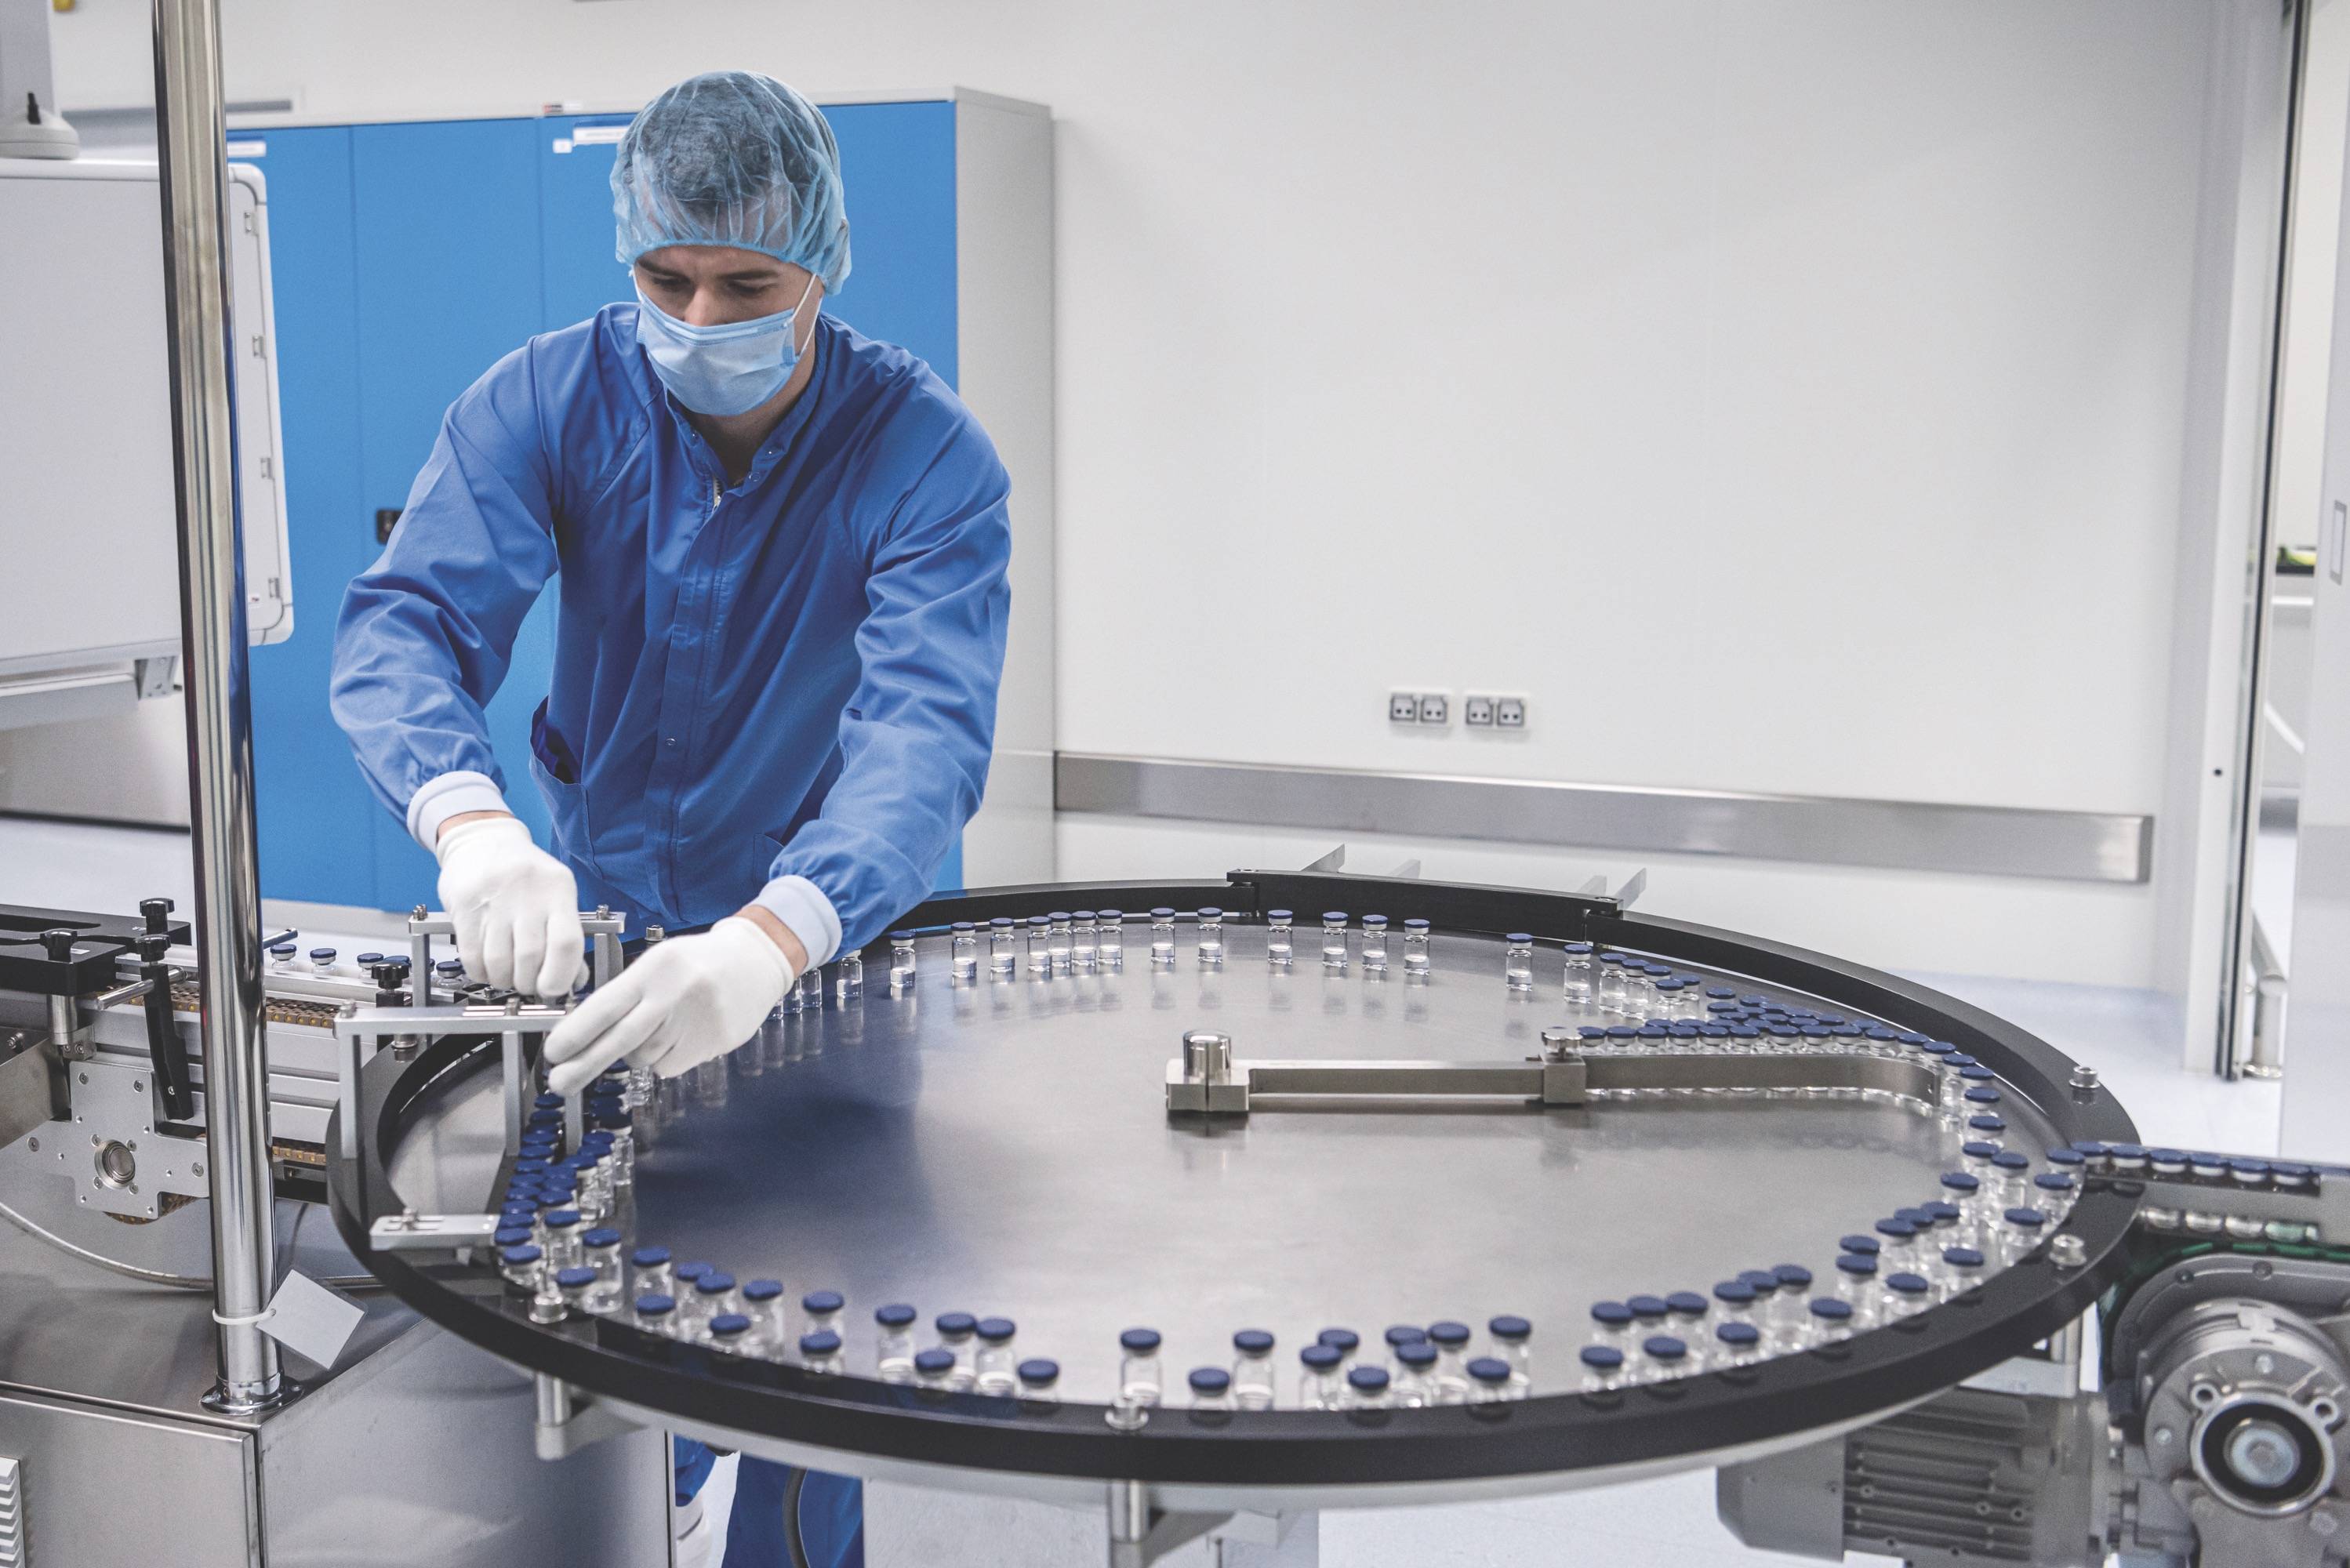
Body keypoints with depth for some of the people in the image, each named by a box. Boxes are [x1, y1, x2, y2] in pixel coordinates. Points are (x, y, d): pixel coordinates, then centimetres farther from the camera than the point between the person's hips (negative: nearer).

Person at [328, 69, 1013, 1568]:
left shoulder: (928, 453, -22)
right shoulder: (551, 402, -14)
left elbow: (928, 727, -35)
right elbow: (406, 619, -25)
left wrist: (773, 940, -54)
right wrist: (474, 825, -47)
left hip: (823, 949, -2)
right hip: (598, 922, 2)